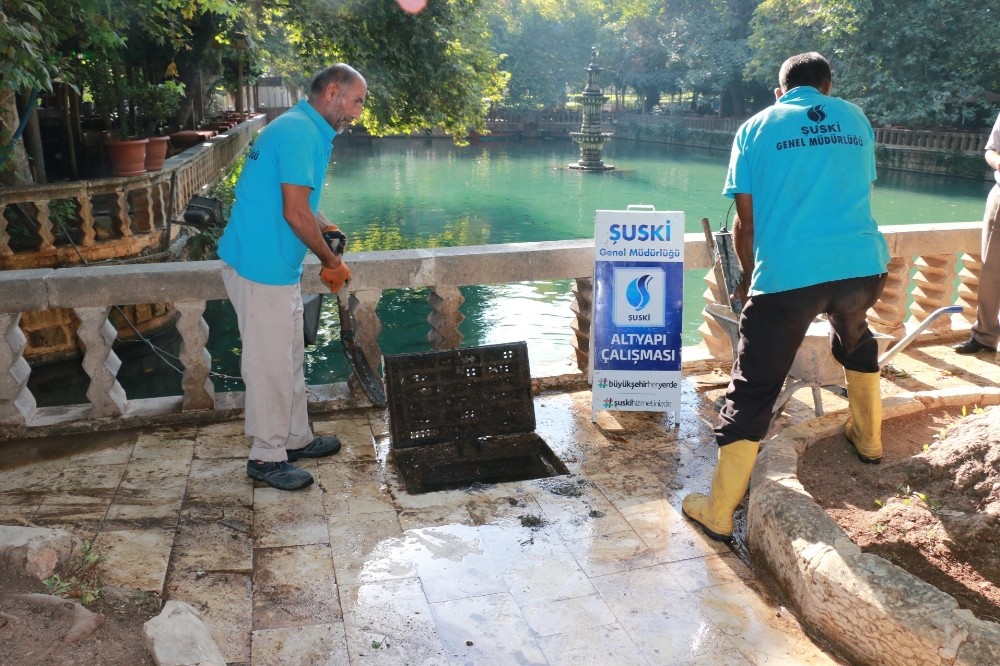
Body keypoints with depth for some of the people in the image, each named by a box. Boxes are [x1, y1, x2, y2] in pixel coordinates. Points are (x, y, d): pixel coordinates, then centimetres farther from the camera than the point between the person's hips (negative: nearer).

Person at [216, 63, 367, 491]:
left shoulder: (306, 130, 15)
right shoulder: (300, 132, -18)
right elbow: (296, 214, -22)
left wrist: (325, 228, 9)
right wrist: (332, 261, -10)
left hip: (277, 266, 10)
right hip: (262, 266, -10)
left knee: (289, 358, 18)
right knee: (270, 364, 0)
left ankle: (296, 438, 32)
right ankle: (266, 457, 14)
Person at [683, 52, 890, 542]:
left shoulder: (757, 128, 9)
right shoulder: (855, 119, 17)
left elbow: (745, 221, 8)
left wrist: (748, 278, 24)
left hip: (787, 276, -4)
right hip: (863, 266, 4)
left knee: (751, 392, 2)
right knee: (855, 338, 36)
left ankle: (718, 514, 6)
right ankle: (867, 439, 51)